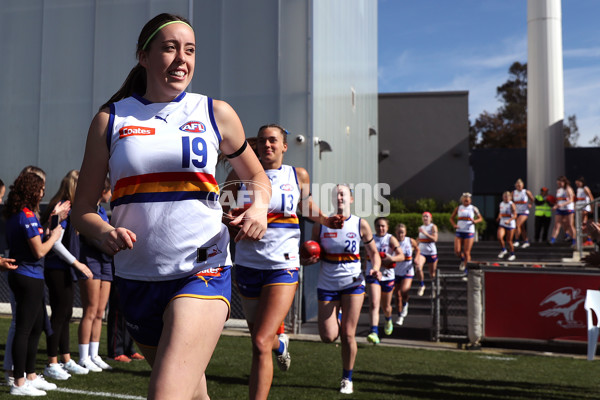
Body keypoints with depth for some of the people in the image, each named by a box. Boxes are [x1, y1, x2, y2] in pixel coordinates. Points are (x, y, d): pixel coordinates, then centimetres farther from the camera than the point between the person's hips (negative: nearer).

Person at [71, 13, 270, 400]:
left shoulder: (216, 113, 4)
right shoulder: (111, 119, 5)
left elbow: (257, 177, 17)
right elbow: (83, 210, 6)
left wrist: (259, 207, -6)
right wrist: (104, 233, -16)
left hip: (203, 270, -2)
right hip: (136, 277, 3)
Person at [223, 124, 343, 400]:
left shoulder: (298, 176, 4)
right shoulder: (241, 175, 2)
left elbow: (307, 206, 21)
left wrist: (327, 221, 2)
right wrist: (230, 217, -13)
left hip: (282, 266, -2)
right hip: (247, 265, 2)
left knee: (260, 344, -16)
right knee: (261, 338, 18)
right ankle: (280, 344, 54)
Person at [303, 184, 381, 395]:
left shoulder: (360, 225, -4)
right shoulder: (320, 226, -3)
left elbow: (373, 252, 6)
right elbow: (313, 255, 7)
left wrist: (375, 268, -15)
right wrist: (308, 260, -17)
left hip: (353, 283, -1)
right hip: (327, 285, 1)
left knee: (348, 335, -3)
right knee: (328, 337, -4)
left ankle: (347, 379, 17)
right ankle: (334, 320, 34)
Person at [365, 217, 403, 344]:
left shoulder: (391, 239, -3)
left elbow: (401, 256, -13)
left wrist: (391, 259, -32)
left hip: (387, 276, 0)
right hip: (373, 275, 0)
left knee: (386, 306, 15)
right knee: (374, 304, -20)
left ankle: (388, 320, 51)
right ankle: (374, 332, -29)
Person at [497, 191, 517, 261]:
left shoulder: (511, 204, -9)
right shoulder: (501, 204, 8)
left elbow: (515, 215, -17)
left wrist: (508, 221, -30)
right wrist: (499, 217, 15)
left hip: (510, 224, -4)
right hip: (502, 224, 4)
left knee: (509, 241, 3)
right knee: (499, 237, -20)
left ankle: (512, 254, 24)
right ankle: (503, 250, 5)